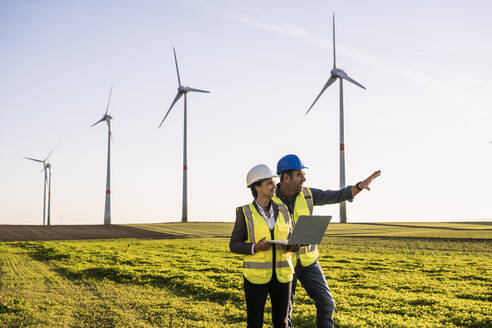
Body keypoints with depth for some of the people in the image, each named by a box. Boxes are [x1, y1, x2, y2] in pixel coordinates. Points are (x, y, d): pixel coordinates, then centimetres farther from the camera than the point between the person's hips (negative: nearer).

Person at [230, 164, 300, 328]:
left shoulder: (282, 211, 5)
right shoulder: (245, 213, -5)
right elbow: (234, 245, -3)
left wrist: (293, 246, -13)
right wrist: (255, 248, -21)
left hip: (281, 274, 3)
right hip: (256, 275, -3)